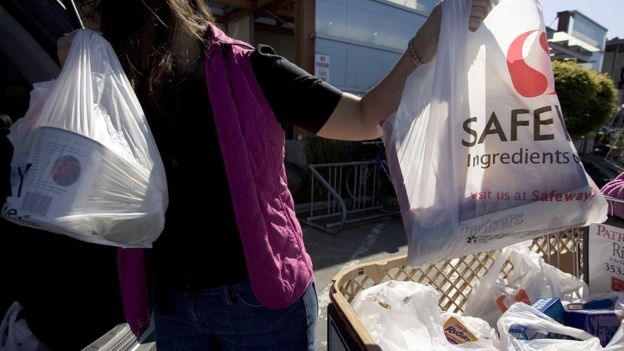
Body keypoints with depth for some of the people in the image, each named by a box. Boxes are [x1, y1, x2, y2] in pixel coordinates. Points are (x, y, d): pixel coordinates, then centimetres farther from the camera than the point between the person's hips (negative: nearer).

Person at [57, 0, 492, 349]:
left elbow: (368, 119, -10)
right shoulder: (126, 91, 2)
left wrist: (428, 43, -23)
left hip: (261, 296, -3)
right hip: (172, 304, 4)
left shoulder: (250, 71, -11)